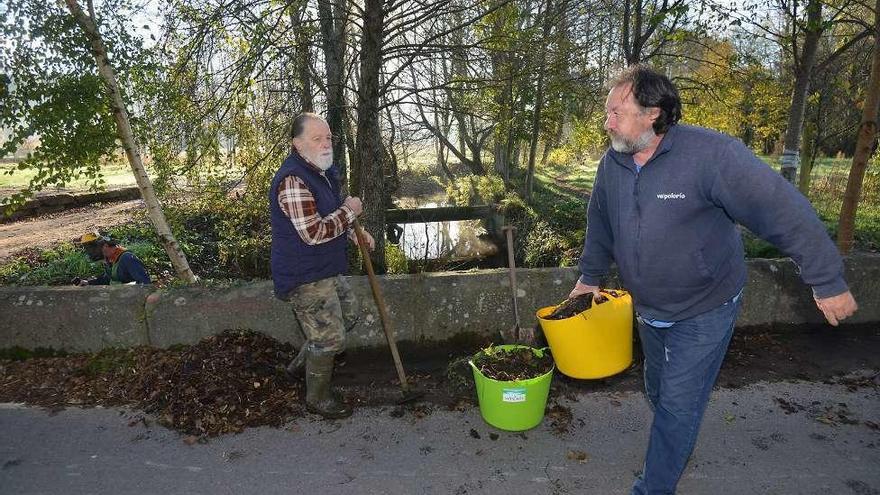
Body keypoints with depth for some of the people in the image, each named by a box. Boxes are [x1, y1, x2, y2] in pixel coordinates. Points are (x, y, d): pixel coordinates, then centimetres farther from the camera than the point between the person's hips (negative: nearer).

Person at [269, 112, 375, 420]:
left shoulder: (324, 172, 8)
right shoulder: (293, 181, -26)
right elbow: (314, 233, -32)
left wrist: (355, 233, 8)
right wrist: (349, 211, -20)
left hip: (326, 270, 10)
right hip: (305, 278, -10)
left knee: (349, 314, 24)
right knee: (330, 339, 1)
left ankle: (307, 357, 43)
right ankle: (318, 398, 24)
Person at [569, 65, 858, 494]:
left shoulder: (710, 153, -28)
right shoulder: (612, 163, -7)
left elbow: (785, 212, -25)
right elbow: (600, 226, 9)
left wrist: (827, 280, -21)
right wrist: (590, 276, 17)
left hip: (704, 312, -6)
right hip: (649, 309, 6)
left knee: (678, 404, 1)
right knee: (657, 393, 23)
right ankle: (677, 450, 51)